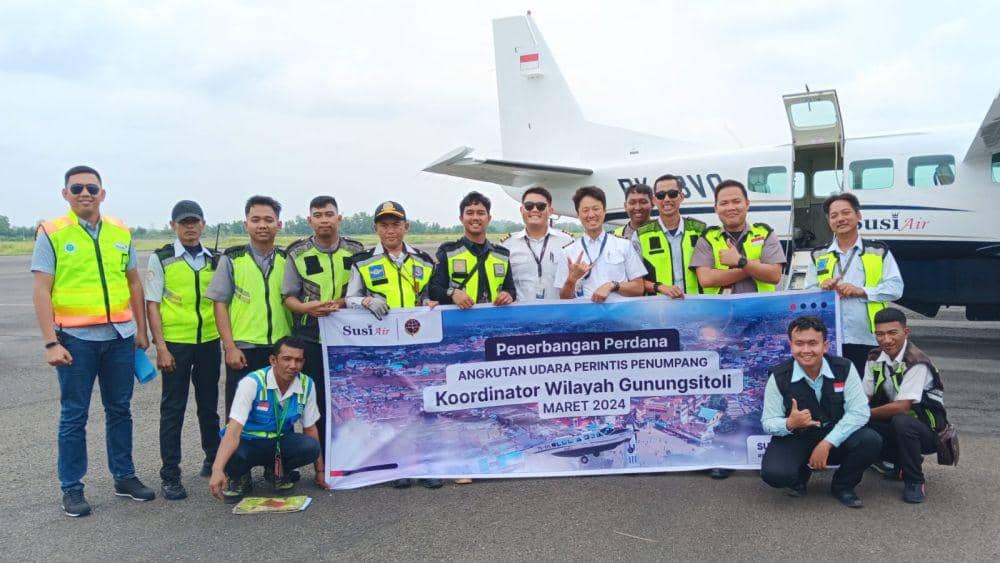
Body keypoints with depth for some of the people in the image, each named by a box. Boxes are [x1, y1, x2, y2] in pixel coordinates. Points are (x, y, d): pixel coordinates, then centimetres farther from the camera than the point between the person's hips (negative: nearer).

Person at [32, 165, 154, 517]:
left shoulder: (120, 233, 8)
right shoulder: (52, 234, -3)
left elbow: (134, 283, 15)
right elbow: (41, 291, -7)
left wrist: (141, 329, 12)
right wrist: (51, 342, -13)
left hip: (120, 336, 4)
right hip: (76, 339, -4)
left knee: (120, 409, 12)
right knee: (74, 416, 5)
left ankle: (124, 477, 25)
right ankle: (72, 488, 17)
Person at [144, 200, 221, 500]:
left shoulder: (214, 260, 7)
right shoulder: (161, 259, -3)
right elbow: (152, 305, -5)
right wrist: (161, 348, -11)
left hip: (209, 342, 4)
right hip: (175, 343, -3)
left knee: (209, 405, 15)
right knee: (173, 409, 3)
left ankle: (213, 459, 31)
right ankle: (170, 475, 11)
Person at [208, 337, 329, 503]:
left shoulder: (306, 385, -9)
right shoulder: (252, 383, -22)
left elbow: (310, 428, 2)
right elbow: (234, 429, -32)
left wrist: (320, 471, 3)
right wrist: (217, 470, -46)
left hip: (280, 443, 3)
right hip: (248, 443, -3)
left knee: (311, 446, -28)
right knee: (232, 457, -38)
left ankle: (279, 470, 5)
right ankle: (239, 477, 1)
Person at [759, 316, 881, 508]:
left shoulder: (844, 369, -11)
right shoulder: (779, 377, -12)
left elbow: (859, 411, -15)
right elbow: (768, 422, -8)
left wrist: (827, 443, -24)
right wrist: (790, 424, -32)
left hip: (835, 438, 1)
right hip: (795, 440, -1)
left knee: (870, 442, -28)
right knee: (774, 474, -29)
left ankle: (842, 486, 4)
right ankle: (801, 473, 13)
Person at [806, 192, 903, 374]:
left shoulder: (879, 251, 9)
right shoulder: (818, 256, 16)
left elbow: (895, 288, 0)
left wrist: (861, 291, -11)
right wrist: (822, 289, -9)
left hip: (868, 340, -1)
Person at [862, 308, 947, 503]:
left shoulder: (916, 362, -22)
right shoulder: (875, 358, -1)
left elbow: (901, 407, -28)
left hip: (926, 430, -6)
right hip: (893, 425, 6)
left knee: (901, 422, -37)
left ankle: (914, 481, -13)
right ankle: (902, 463, 8)